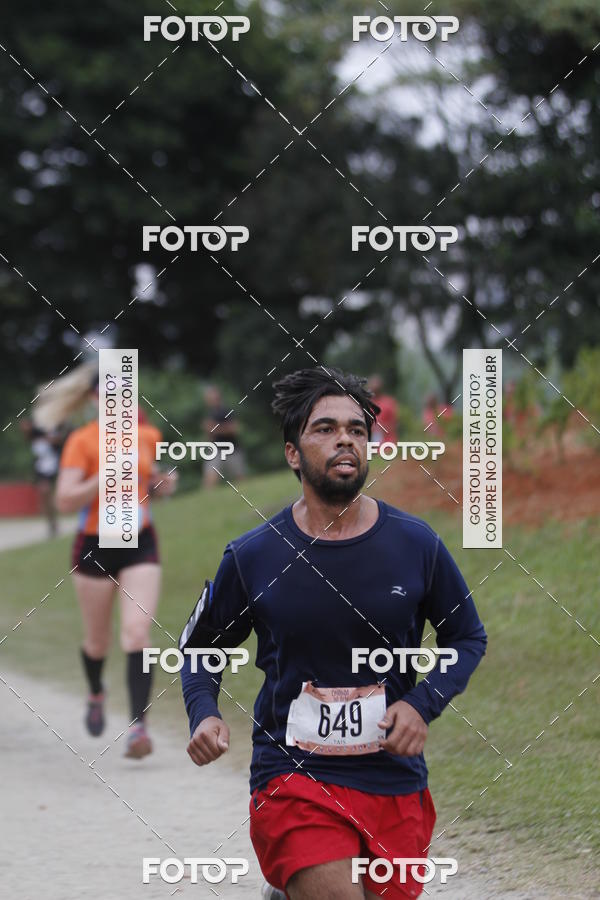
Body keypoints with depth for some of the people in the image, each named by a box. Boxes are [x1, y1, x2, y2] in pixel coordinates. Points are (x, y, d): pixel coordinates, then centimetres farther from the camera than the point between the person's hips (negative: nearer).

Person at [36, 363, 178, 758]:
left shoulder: (147, 436, 4)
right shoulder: (82, 441, -10)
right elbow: (65, 500, -17)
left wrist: (163, 484, 0)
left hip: (140, 546, 2)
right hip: (95, 547, -2)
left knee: (138, 632, -15)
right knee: (98, 640, 13)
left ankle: (138, 726, -19)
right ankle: (96, 694, 46)